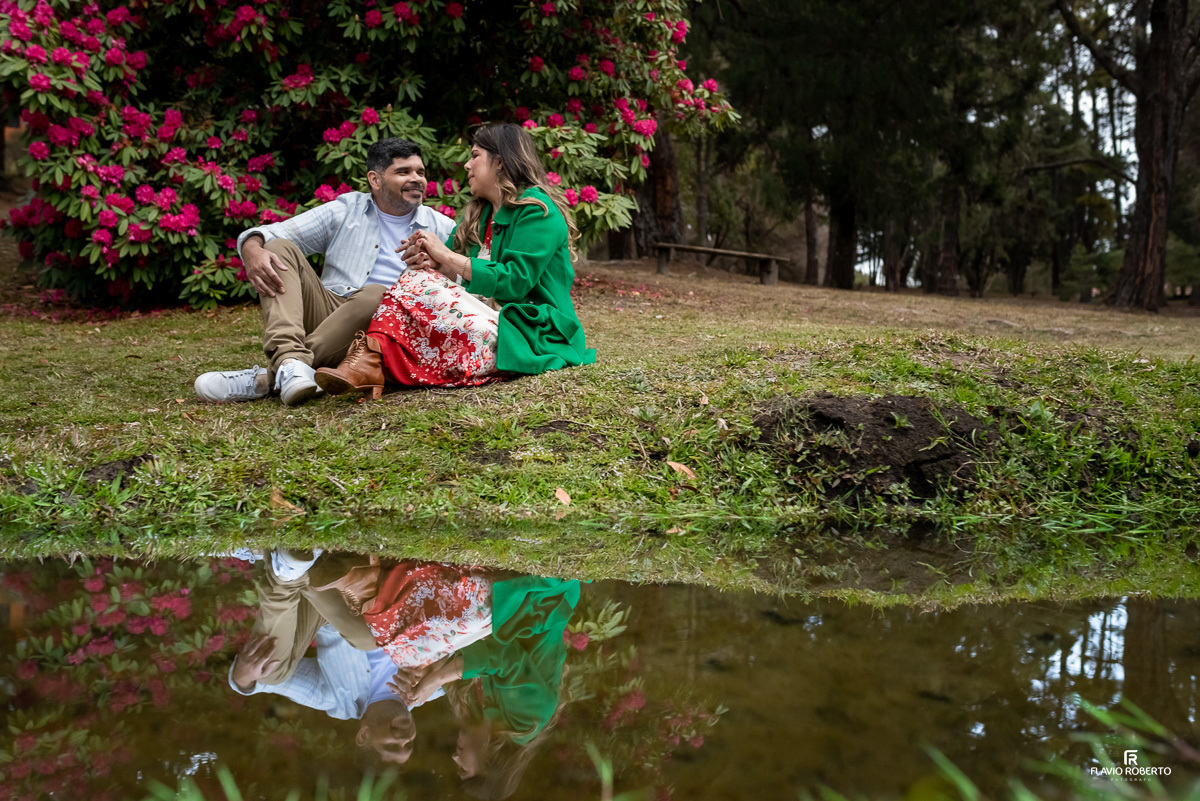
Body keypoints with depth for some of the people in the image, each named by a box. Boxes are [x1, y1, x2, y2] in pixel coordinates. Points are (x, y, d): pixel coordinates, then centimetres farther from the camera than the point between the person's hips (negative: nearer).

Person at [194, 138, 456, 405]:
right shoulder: (346, 210, 13)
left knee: (377, 293, -34)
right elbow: (272, 234, 5)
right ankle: (290, 360, -42)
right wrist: (253, 250, -20)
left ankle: (268, 377, -37)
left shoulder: (439, 228, 12)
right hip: (325, 311, 2)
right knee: (279, 248, -15)